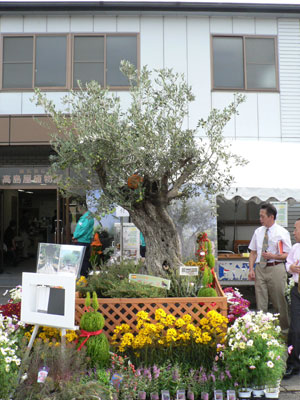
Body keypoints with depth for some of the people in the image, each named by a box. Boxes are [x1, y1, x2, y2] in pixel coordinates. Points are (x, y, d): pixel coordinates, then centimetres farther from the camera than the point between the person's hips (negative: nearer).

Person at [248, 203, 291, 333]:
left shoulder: (282, 232, -4)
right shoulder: (258, 232, 10)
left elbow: (288, 254, -5)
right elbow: (253, 252, 13)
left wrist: (273, 256, -19)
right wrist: (251, 269, 2)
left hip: (275, 269, -4)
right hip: (260, 269, 4)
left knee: (279, 301, 5)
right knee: (261, 302, 7)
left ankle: (284, 328, 24)